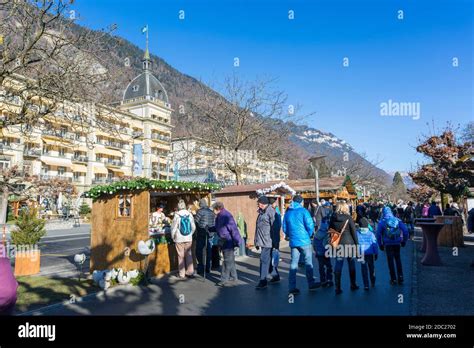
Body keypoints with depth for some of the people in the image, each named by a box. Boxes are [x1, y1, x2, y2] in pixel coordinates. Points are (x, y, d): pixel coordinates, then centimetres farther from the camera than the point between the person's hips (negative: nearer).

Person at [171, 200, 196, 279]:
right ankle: (190, 272, 16)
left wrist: (173, 237, 8)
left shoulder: (177, 215, -11)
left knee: (181, 256, 6)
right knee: (189, 255, 12)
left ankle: (181, 274, 12)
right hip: (189, 238, 3)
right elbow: (193, 227, 2)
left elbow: (173, 228, -7)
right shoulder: (190, 214, -3)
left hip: (179, 239, -2)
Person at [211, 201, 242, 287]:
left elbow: (233, 229, -24)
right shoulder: (219, 216, 9)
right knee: (230, 259, 20)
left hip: (228, 241, -10)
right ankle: (233, 276, 33)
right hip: (223, 241, 10)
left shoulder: (226, 216, -21)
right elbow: (217, 228, 23)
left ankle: (224, 280, 3)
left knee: (227, 260, -3)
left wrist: (237, 241, -23)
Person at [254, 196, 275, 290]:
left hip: (268, 242, -9)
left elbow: (274, 227, -16)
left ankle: (263, 281, -3)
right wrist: (257, 242, 21)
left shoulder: (270, 211, -13)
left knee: (264, 260, -8)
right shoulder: (261, 212, 15)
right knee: (269, 260, 16)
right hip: (262, 242, 9)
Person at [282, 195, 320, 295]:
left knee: (293, 264, 7)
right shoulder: (303, 211, -7)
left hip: (293, 241, 4)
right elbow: (310, 225, -12)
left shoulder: (287, 212, 8)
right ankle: (311, 284, 20)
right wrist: (309, 235, 5)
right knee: (308, 262, 10)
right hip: (304, 241, -4)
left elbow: (284, 228, 10)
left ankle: (292, 287, 6)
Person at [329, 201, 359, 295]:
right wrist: (356, 244, 1)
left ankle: (338, 288, 4)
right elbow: (354, 231, -6)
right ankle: (353, 285, 26)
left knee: (338, 265, 5)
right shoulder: (348, 217, -8)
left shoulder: (333, 218, 0)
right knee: (351, 264, 15)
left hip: (338, 244, 2)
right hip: (349, 243, -2)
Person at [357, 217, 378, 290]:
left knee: (364, 269, 5)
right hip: (370, 253, 1)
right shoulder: (371, 233, -5)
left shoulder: (357, 233, -5)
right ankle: (373, 283, 33)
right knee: (371, 268, 19)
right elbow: (375, 244, -2)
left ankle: (366, 285, 3)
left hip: (361, 253, -1)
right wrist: (376, 253, 6)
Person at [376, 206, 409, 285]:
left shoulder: (382, 222, -3)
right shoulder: (398, 220, 3)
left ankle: (393, 279, 10)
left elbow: (378, 234, -5)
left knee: (390, 261, 6)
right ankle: (400, 277, 15)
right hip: (397, 243, 3)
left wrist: (380, 244, 2)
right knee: (398, 259, 16)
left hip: (388, 244, -2)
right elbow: (405, 230, 0)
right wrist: (404, 241, 8)